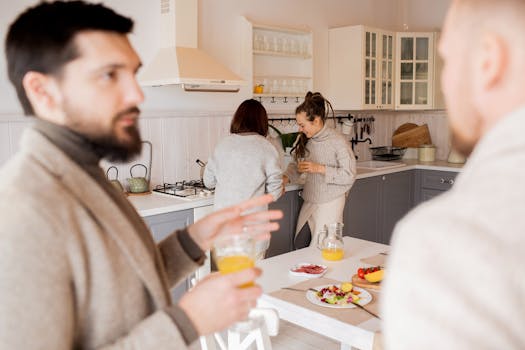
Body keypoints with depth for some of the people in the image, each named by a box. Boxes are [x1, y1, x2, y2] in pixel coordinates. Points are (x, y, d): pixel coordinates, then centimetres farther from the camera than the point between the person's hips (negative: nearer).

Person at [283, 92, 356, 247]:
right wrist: (285, 178, -8)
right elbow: (295, 164, 12)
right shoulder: (303, 139, 2)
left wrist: (319, 168, -21)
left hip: (330, 203, -6)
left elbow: (349, 175, -15)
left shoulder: (338, 141, -17)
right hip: (309, 202, 6)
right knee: (299, 245, 8)